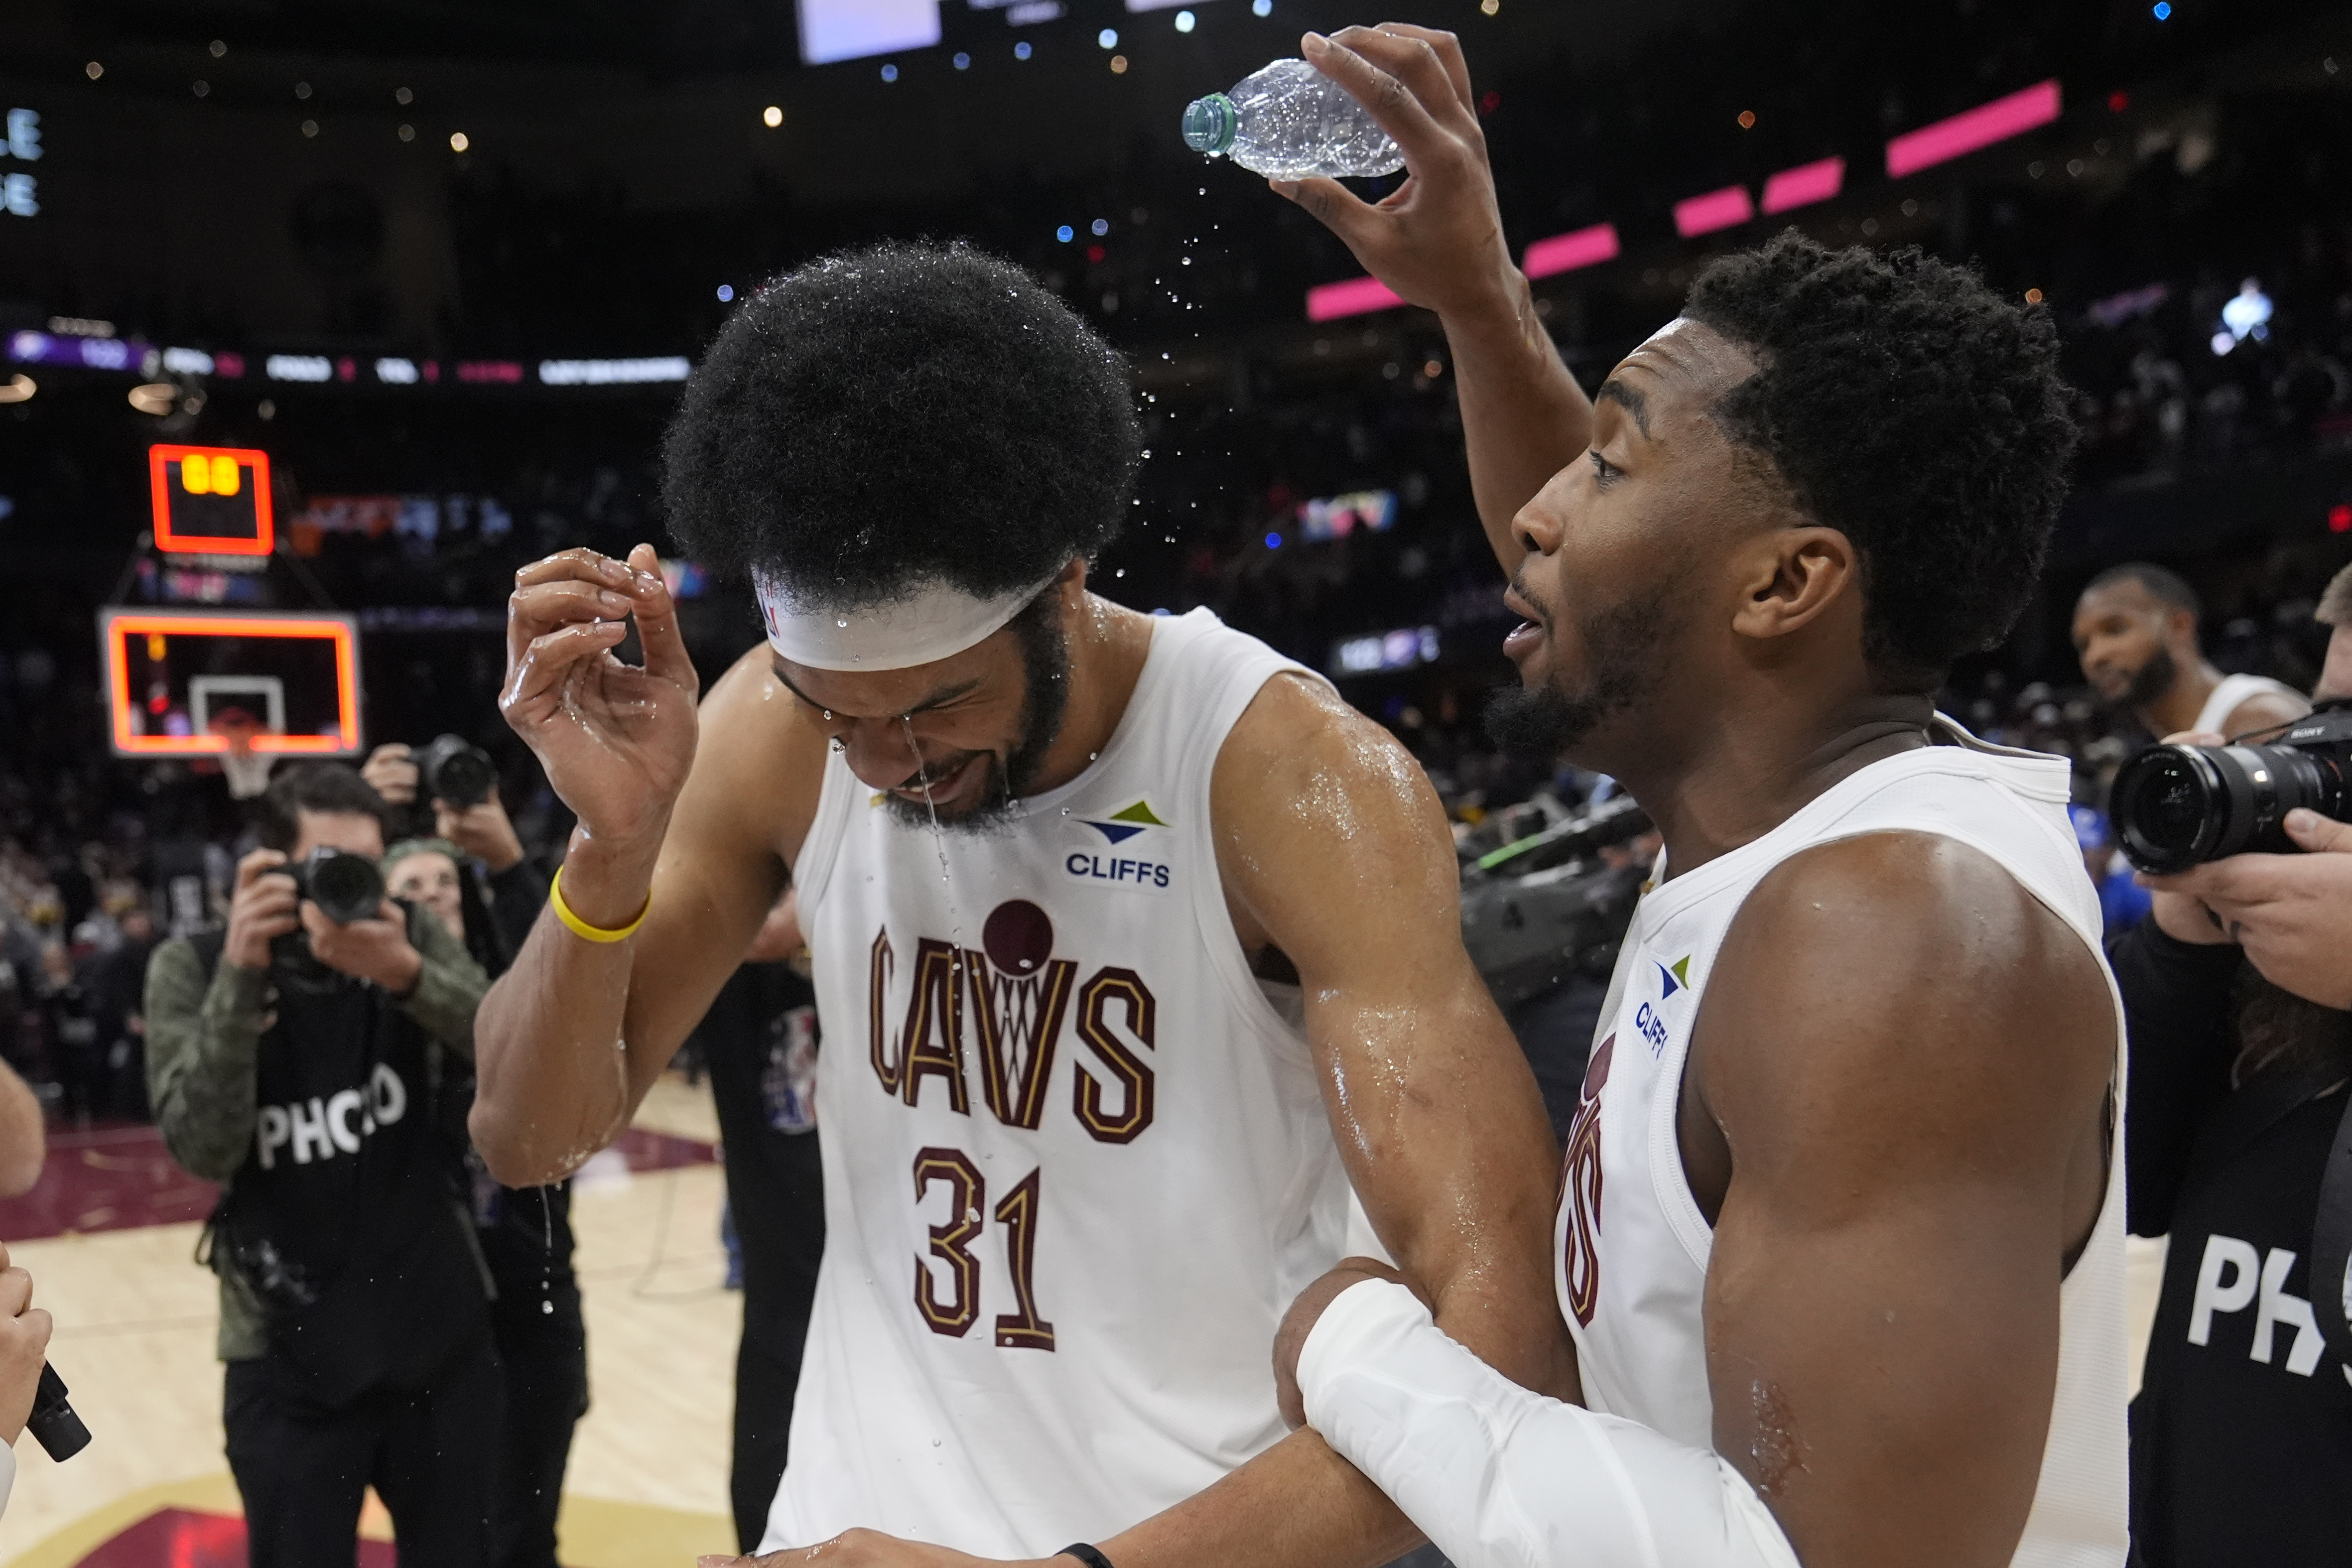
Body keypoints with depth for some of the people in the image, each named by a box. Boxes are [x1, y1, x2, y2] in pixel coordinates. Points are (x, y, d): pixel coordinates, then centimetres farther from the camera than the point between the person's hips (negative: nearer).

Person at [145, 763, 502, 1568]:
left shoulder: (413, 938, -3)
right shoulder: (194, 967, -8)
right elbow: (203, 1151, -17)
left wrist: (408, 974, -31)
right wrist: (242, 975, -28)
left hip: (442, 1335, 2)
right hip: (289, 1356, -2)